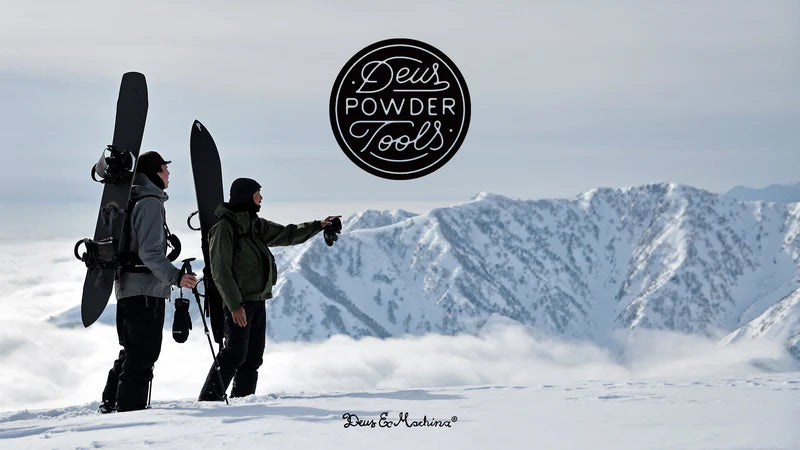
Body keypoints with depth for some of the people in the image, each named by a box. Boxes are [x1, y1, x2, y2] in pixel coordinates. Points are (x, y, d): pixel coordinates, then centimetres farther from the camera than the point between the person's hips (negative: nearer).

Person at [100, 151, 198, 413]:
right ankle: (130, 409, -6)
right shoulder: (150, 203, -14)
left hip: (126, 288, 10)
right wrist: (175, 277, -30)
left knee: (131, 351, 19)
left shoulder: (128, 201, 16)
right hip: (146, 288, -10)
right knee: (143, 354, -6)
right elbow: (150, 252, -23)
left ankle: (111, 404, 23)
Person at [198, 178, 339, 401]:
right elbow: (220, 271, -15)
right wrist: (235, 304, -20)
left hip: (258, 300, 9)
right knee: (235, 354, -13)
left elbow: (286, 235, 24)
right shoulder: (224, 228, -11)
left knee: (253, 357, 8)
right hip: (238, 302, -9)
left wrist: (318, 226, 18)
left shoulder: (255, 225, 15)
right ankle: (209, 399, -10)